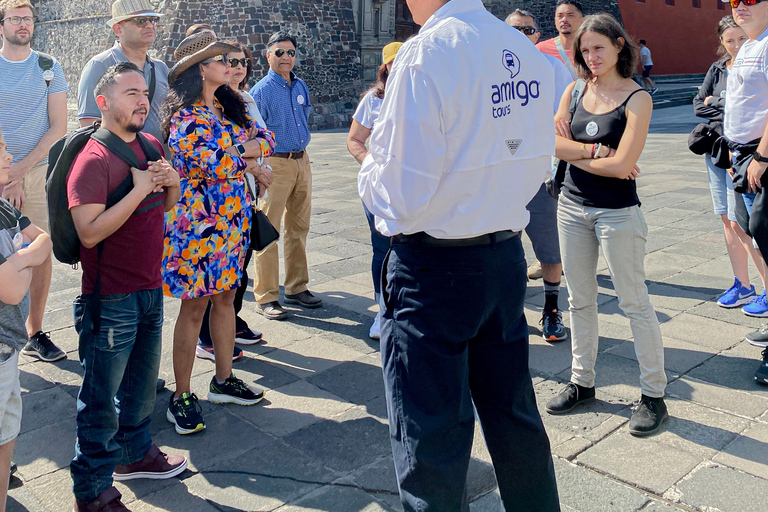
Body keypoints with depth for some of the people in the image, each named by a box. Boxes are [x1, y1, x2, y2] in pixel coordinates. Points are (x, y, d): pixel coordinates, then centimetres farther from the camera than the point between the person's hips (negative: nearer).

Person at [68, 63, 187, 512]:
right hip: (110, 301, -7)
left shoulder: (151, 146, 8)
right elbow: (90, 232, -24)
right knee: (101, 399, 4)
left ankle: (136, 453, 42)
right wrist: (139, 189, -22)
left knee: (142, 383, 22)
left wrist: (172, 182, -2)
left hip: (151, 290, 8)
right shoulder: (93, 160, -16)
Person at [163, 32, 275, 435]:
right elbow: (214, 164, -22)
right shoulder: (186, 116, -13)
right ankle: (181, 398, 10)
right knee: (194, 305, -2)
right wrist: (248, 157, -5)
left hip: (232, 217, 8)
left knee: (225, 296, 14)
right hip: (198, 220, -8)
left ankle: (223, 380, 28)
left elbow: (266, 139, 8)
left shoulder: (230, 108, 12)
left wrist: (242, 150, -10)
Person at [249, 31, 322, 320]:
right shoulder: (261, 90, -8)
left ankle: (297, 288, 23)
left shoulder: (301, 87, 12)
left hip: (302, 161, 7)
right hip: (276, 164, -7)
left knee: (299, 228, 12)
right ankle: (266, 297, 1)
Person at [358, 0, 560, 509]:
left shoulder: (425, 54, -18)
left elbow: (403, 199, -20)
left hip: (434, 269, -7)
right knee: (515, 415, 23)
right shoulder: (529, 55, 4)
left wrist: (369, 171, 0)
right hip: (507, 256, 7)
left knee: (431, 443, 8)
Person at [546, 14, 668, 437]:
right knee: (580, 300, 13)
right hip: (572, 206, 6)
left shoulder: (637, 99, -10)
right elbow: (554, 144, -4)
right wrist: (597, 151, -14)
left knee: (634, 302, 1)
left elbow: (621, 165, -19)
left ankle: (653, 394, 14)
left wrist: (575, 152, -6)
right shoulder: (575, 90, 6)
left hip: (618, 213, -5)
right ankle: (582, 382, 27)